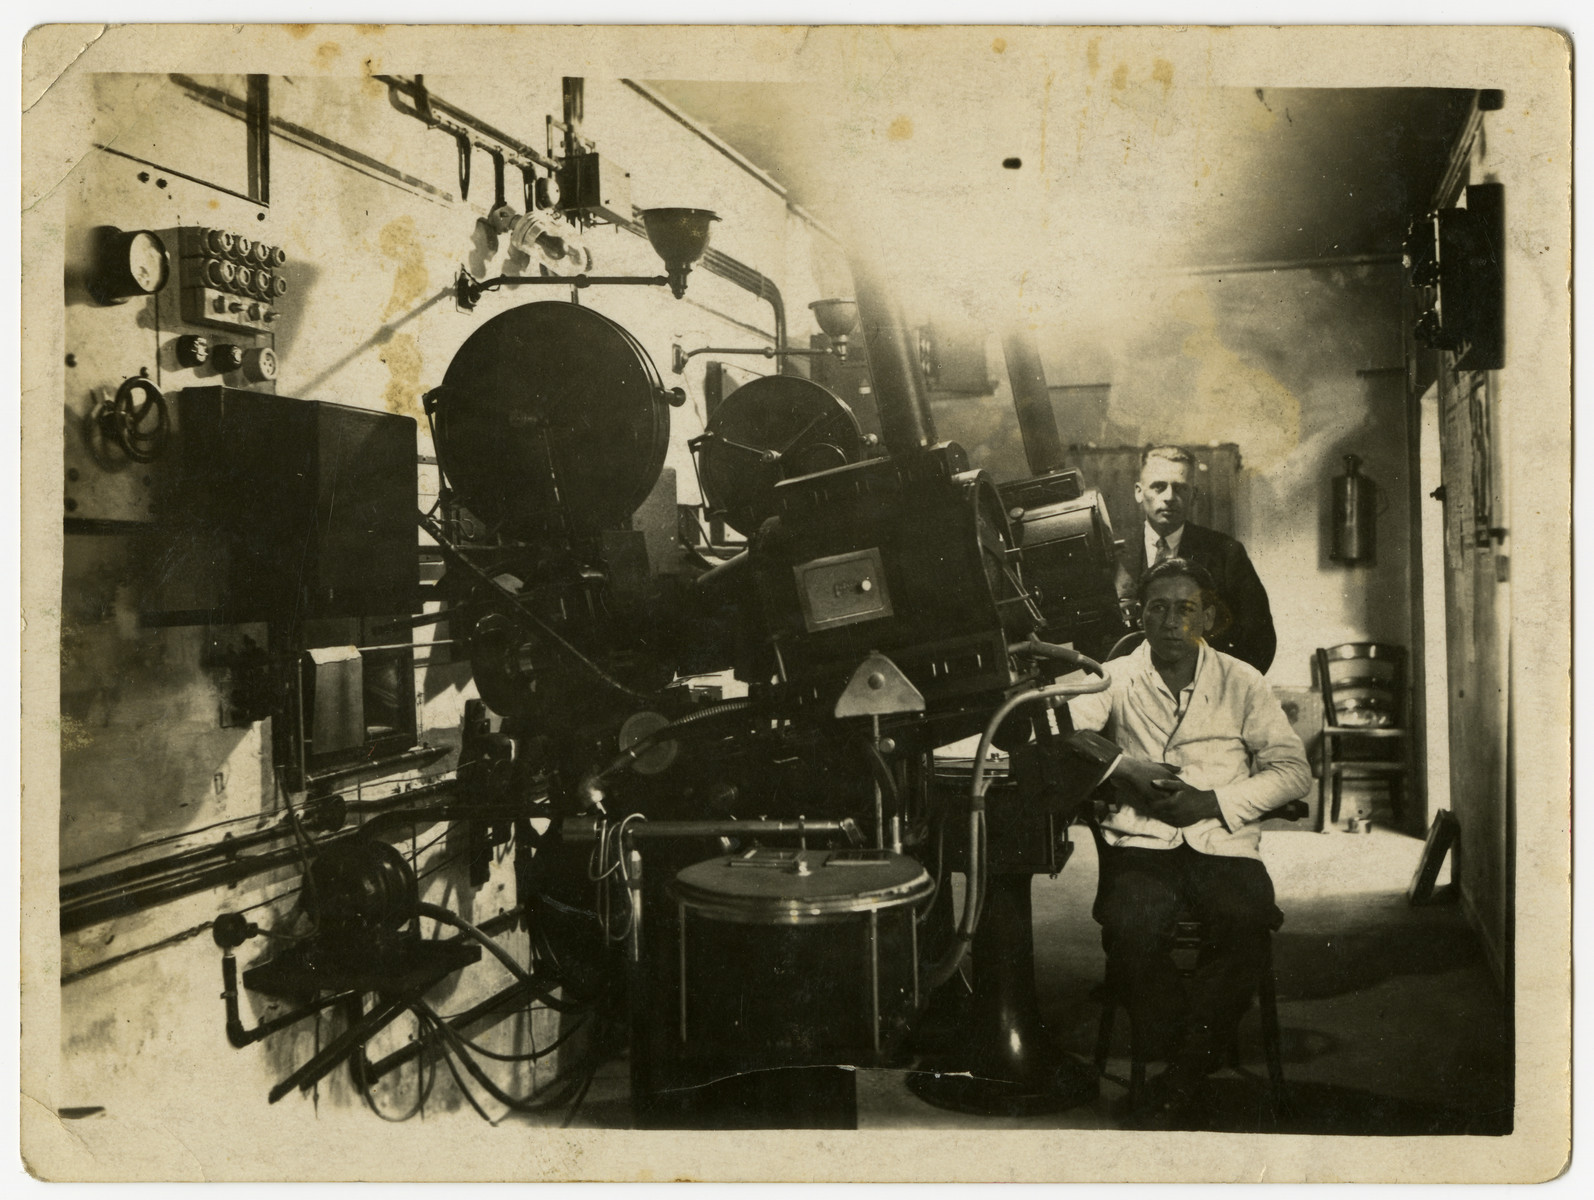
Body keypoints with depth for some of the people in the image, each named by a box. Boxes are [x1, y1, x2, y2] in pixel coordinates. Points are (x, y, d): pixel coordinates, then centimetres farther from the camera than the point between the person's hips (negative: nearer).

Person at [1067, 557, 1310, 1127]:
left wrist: (1214, 801, -6)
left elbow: (1293, 768, 8)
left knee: (1246, 929, -30)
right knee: (1129, 933, -32)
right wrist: (1120, 764, -12)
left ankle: (1176, 1089, -15)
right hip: (1140, 839, 0)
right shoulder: (1116, 678, 13)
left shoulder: (1241, 682, 14)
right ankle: (1184, 1055, -5)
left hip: (1222, 840, 1)